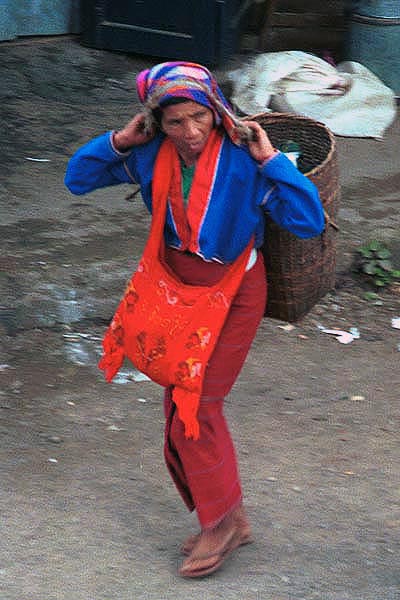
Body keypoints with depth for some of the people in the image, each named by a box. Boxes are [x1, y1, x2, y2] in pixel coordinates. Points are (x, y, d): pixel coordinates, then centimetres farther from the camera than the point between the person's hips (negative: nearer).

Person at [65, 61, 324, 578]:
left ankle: (221, 521, 12)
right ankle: (227, 521, 26)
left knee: (196, 405, -6)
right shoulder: (151, 156, -11)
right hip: (176, 287, 6)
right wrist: (121, 141, -14)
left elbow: (309, 222, -28)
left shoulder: (242, 161, -23)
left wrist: (271, 159, -28)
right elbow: (78, 179, -1)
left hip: (231, 293, -6)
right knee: (179, 401, 12)